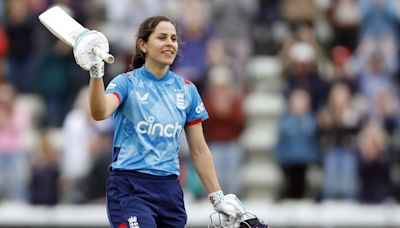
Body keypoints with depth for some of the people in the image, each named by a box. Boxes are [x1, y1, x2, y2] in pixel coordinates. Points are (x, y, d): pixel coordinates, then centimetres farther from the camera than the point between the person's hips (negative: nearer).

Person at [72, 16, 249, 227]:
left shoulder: (187, 90, 10)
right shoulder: (127, 83, -3)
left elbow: (198, 150, 14)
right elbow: (100, 112, -25)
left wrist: (217, 198, 10)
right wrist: (96, 73, -41)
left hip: (170, 191, 5)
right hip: (130, 188, -5)